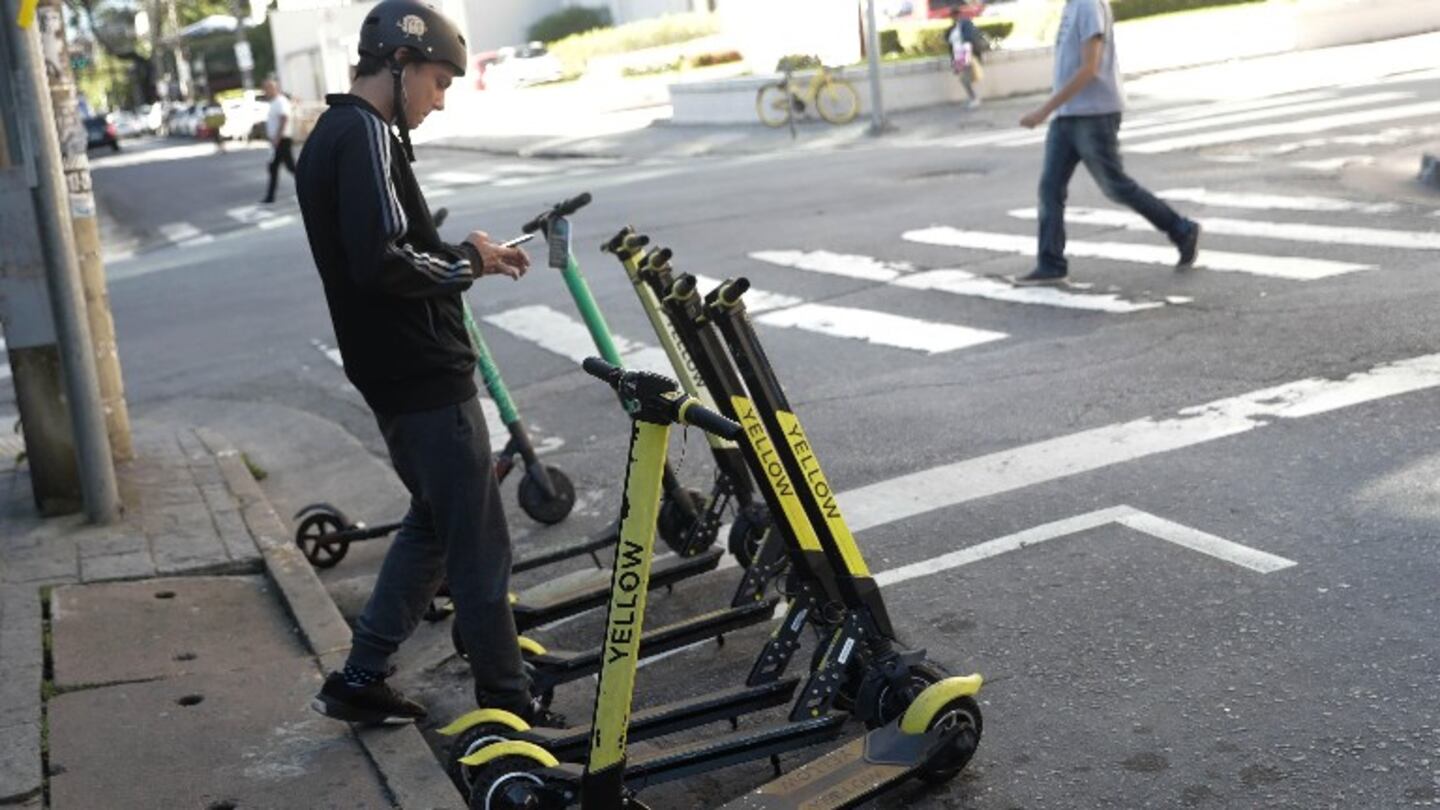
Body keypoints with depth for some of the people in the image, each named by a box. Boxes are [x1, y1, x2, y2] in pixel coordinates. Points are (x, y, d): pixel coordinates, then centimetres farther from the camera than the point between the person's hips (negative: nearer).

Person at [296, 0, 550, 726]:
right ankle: (508, 704, 12)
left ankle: (358, 681, 25)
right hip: (426, 378, -10)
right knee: (479, 543, 0)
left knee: (433, 523, 21)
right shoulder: (367, 134, -16)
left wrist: (462, 254, 8)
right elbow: (383, 263, -28)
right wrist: (467, 263, -12)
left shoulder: (329, 136, 15)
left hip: (394, 375, 10)